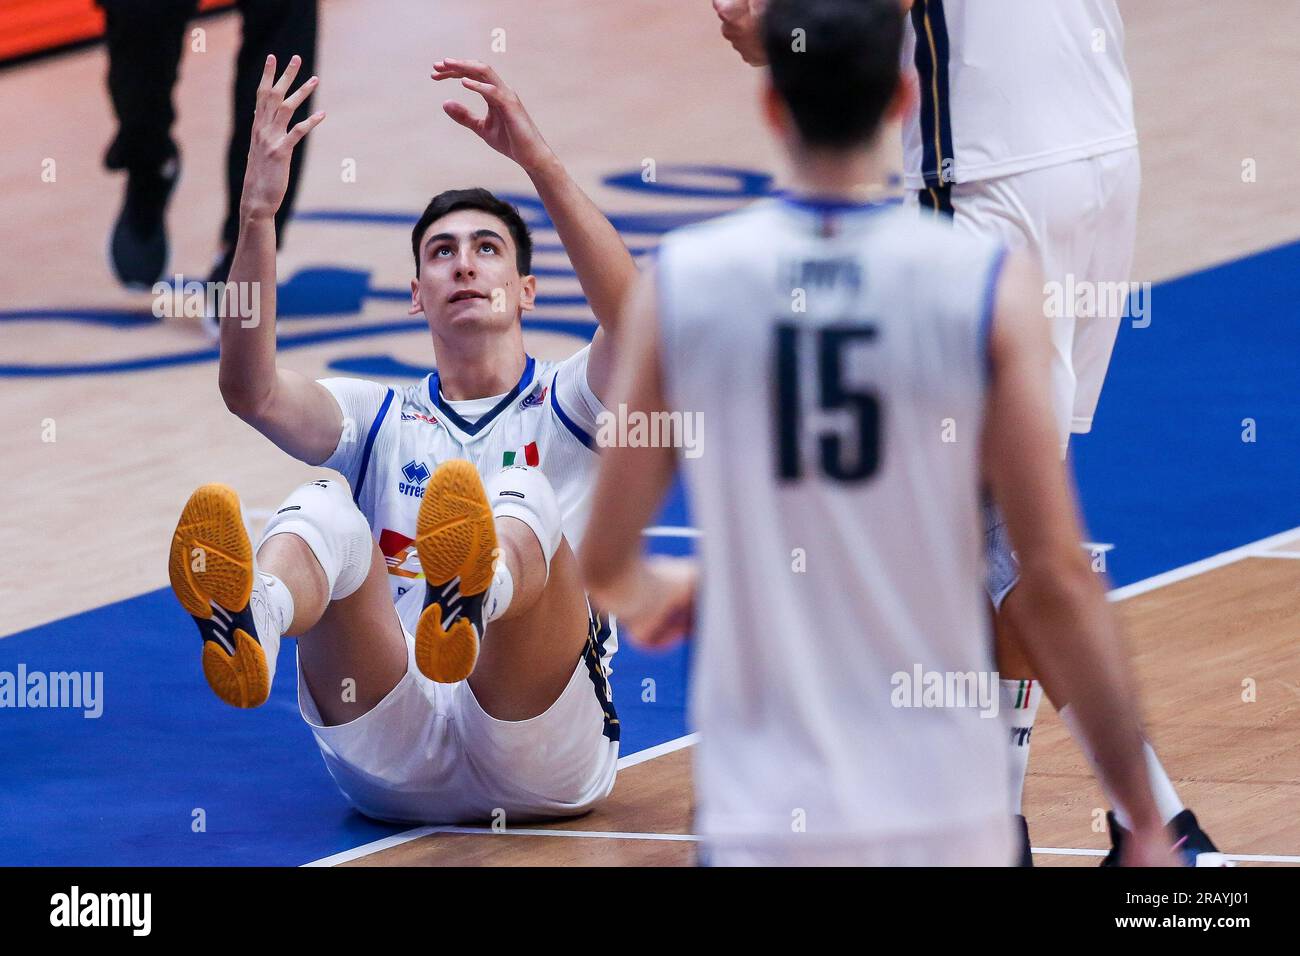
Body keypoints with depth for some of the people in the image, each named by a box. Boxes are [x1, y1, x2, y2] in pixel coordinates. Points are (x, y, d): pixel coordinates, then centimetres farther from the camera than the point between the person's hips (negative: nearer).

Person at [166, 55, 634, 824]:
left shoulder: (567, 410, 18)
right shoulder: (380, 420, 25)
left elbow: (630, 319, -7)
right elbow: (252, 389, 2)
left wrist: (540, 162, -18)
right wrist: (258, 213, -12)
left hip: (542, 762, -2)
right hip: (392, 768, 2)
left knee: (525, 502, -27)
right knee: (324, 512, -24)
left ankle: (476, 594, -67)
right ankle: (249, 623, -63)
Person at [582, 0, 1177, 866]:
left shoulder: (680, 283, -2)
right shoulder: (990, 285, -6)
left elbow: (606, 568, 5)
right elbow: (1057, 579, -8)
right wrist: (1146, 817, 0)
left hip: (764, 816, 0)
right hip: (944, 810, 0)